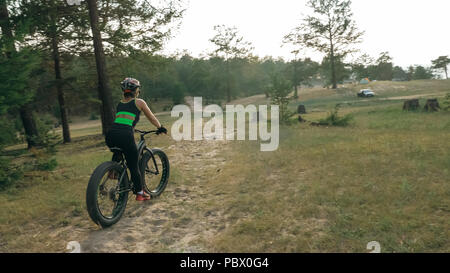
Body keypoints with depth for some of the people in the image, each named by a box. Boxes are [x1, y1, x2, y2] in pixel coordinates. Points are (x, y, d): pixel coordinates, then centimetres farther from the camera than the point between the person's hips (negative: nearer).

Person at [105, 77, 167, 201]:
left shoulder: (120, 103, 24)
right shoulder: (139, 102, 10)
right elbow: (152, 118, 18)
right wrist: (160, 127, 35)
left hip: (110, 135, 5)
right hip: (125, 136, -5)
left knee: (118, 149, 41)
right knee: (134, 166, 10)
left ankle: (112, 171, 27)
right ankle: (140, 193, 22)